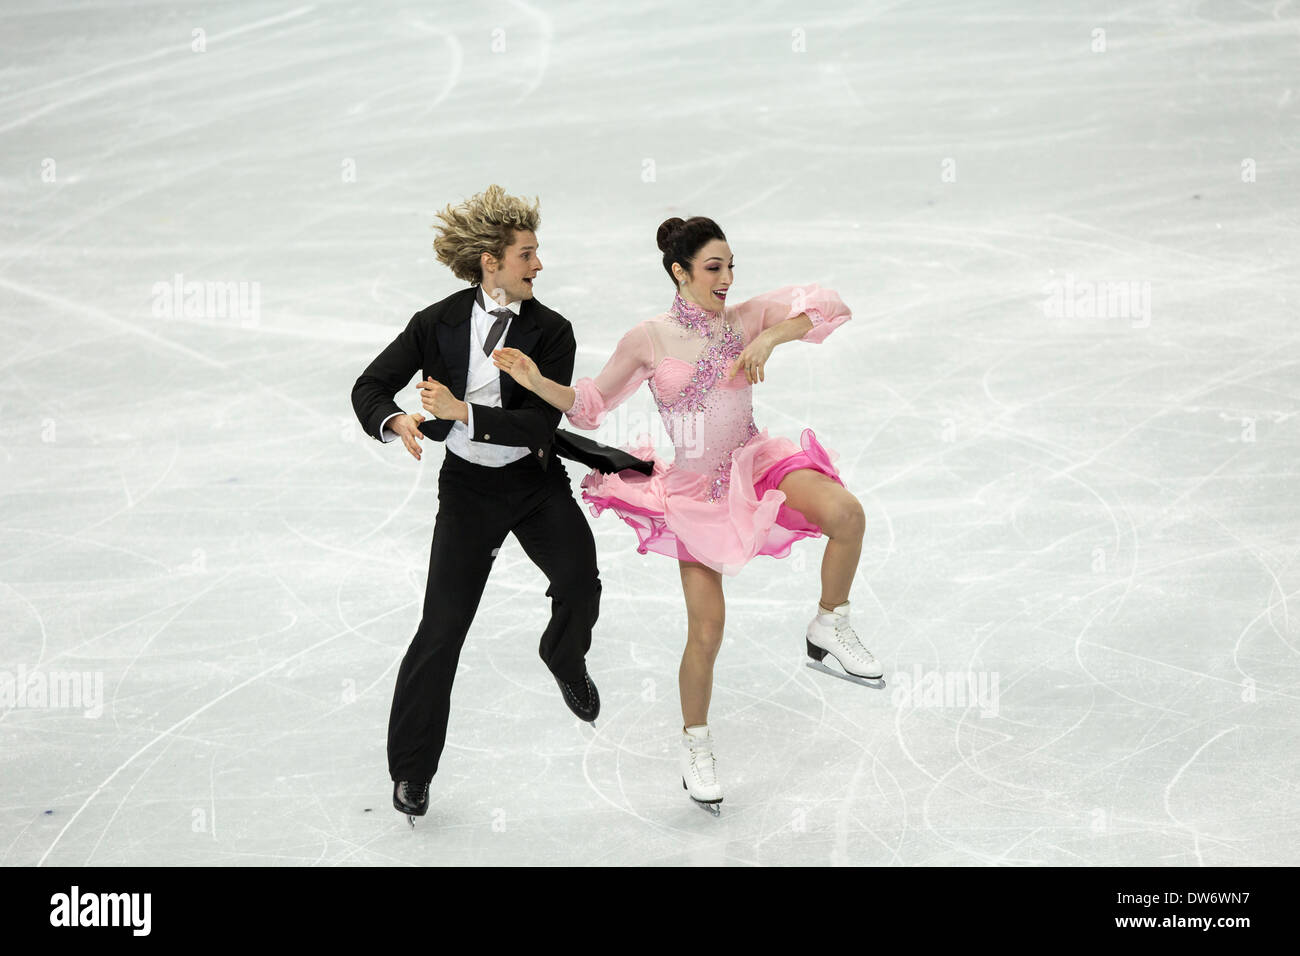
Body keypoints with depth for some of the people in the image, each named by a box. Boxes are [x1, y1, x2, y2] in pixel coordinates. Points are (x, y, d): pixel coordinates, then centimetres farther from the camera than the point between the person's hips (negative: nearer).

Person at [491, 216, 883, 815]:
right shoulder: (649, 339, -5)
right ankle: (695, 740, 25)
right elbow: (590, 405, 4)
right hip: (694, 491, -1)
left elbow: (829, 308, -11)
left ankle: (829, 629, -5)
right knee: (706, 630, -1)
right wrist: (534, 381, -12)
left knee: (845, 513, -29)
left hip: (755, 462, 1)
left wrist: (770, 338, -25)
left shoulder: (746, 318, -2)